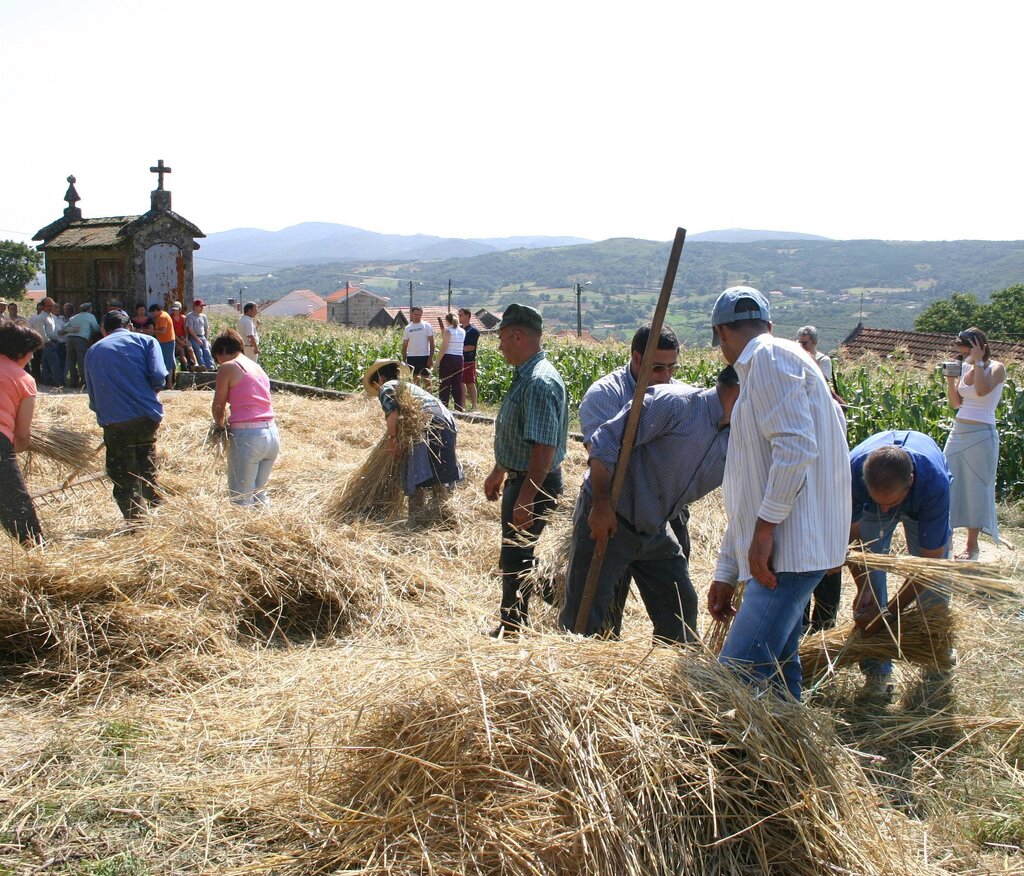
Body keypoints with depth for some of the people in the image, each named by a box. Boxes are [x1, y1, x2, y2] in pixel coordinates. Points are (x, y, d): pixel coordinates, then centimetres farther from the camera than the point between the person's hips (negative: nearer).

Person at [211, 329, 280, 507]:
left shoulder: (228, 367, -4)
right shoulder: (258, 367, 17)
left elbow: (218, 406, 0)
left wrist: (220, 425, 18)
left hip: (247, 436, -7)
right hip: (272, 434, 7)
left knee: (242, 499, 2)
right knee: (259, 493, 20)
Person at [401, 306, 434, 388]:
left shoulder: (427, 326, 0)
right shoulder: (407, 328, 9)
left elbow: (431, 343, -3)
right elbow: (404, 345, 12)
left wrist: (431, 358, -11)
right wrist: (404, 360, 6)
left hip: (424, 357, -3)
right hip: (411, 357, 3)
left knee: (426, 378, -3)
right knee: (414, 379, 8)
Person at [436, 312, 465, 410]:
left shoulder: (448, 331, -9)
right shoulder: (462, 331, 9)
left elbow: (443, 348, -13)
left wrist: (437, 362, -9)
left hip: (448, 359, -6)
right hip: (459, 359, 6)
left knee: (445, 384, -1)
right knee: (457, 384, 10)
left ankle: (443, 406, -2)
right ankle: (459, 407, 10)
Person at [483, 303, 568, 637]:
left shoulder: (540, 383, -25)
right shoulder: (525, 377, 9)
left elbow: (544, 448, -29)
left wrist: (526, 499, -29)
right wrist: (498, 472, 27)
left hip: (534, 484, -11)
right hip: (518, 479, 11)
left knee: (515, 557, 0)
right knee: (514, 555, 20)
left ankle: (512, 629, 13)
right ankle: (512, 623, 34)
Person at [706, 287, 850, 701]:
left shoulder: (770, 356, -6)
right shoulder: (758, 375, 25)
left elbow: (797, 446, -22)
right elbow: (748, 496, 25)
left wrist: (765, 528, -20)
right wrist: (726, 573, 24)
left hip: (791, 545, -10)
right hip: (781, 547, 10)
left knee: (737, 676, -15)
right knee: (776, 674, 14)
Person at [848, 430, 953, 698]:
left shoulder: (935, 482, -45)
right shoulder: (853, 469, -41)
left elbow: (930, 560, -33)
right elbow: (851, 534, -21)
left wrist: (892, 610, -32)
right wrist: (863, 587, -27)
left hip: (921, 505, -1)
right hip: (870, 504, 1)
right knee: (871, 578, -10)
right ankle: (877, 673, -4)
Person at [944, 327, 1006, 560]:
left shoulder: (996, 368, -7)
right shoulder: (965, 368, 10)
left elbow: (982, 390, -27)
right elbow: (956, 403, 11)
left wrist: (978, 361, -18)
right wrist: (950, 379, -3)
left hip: (981, 436, -6)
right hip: (958, 433, 6)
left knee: (976, 488, 0)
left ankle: (972, 545, 10)